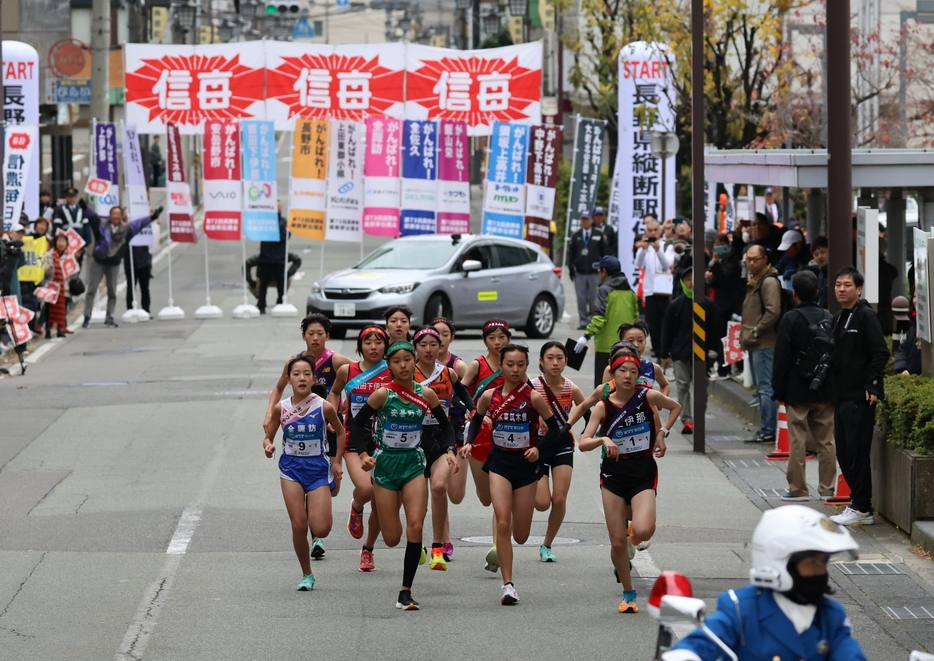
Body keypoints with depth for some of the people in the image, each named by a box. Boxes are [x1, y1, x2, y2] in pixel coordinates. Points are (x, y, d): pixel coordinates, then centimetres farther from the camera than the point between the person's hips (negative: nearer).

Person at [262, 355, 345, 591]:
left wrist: (336, 462, 5)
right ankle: (306, 575, 13)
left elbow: (340, 432, 8)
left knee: (321, 529, -9)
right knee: (299, 526, -6)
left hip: (318, 468, -1)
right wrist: (268, 446, -17)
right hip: (292, 468, 1)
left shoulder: (324, 407, -10)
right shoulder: (281, 408, -7)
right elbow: (268, 437, 5)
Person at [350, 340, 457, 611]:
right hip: (385, 464, -2)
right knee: (392, 538, 0)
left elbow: (445, 425, 10)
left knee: (415, 527, -13)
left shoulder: (426, 394, -2)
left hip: (414, 463, 2)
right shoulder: (383, 394, -11)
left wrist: (449, 451, -6)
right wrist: (363, 454, -16)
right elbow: (357, 423, -4)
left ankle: (406, 593, -6)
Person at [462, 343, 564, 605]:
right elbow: (477, 420, 14)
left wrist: (538, 448, -18)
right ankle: (508, 584, -9)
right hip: (499, 461, 0)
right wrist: (468, 442, -4)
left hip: (525, 464, 0)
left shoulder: (533, 397, -10)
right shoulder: (490, 396, -3)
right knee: (503, 524, -15)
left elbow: (554, 429, -2)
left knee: (520, 535, 5)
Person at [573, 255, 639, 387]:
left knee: (602, 383, -3)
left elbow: (599, 317, -21)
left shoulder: (604, 290, -10)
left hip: (606, 346, -7)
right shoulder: (630, 291, 11)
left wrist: (587, 335, -23)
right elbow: (636, 316, 17)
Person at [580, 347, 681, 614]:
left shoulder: (648, 396, -6)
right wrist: (603, 439, -31)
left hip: (644, 473, -1)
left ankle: (633, 531, 16)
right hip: (614, 474, 1)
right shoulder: (603, 406, -6)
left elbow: (675, 407, 15)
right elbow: (583, 443, -13)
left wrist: (662, 433, 5)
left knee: (643, 531, -24)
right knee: (617, 542, 0)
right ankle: (628, 594, 20)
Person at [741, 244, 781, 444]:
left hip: (764, 344, -11)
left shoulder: (769, 281, -12)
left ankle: (767, 431, -8)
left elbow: (773, 312, -21)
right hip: (754, 344, 11)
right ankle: (766, 429, 17)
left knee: (765, 388, -9)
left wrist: (755, 332, -17)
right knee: (761, 389, 13)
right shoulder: (753, 281, 19)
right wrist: (746, 334, 16)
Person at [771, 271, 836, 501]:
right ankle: (827, 488, 10)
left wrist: (778, 390, -3)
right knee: (826, 441, 8)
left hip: (798, 391, -4)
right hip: (826, 390, 4)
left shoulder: (791, 319, -9)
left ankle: (798, 489, 1)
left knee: (797, 441, 0)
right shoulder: (829, 318, 5)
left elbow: (781, 359, -9)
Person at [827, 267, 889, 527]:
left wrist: (872, 386, -18)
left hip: (860, 398, -9)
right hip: (841, 396, 9)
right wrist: (833, 387, 13)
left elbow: (881, 353, -14)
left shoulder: (866, 316, -9)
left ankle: (861, 509, -1)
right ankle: (860, 504, 17)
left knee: (857, 453, -6)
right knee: (844, 454, 10)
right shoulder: (837, 319, 16)